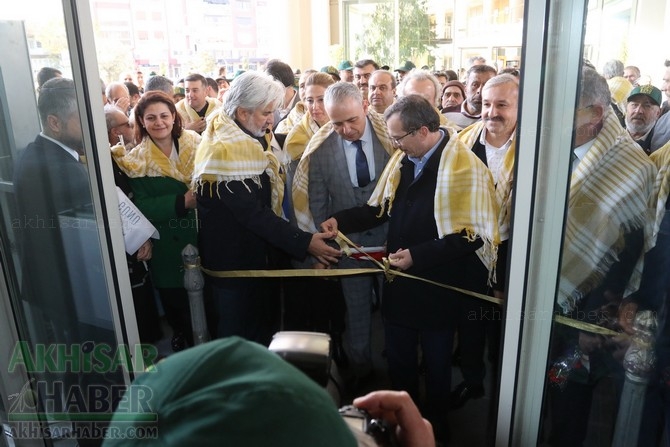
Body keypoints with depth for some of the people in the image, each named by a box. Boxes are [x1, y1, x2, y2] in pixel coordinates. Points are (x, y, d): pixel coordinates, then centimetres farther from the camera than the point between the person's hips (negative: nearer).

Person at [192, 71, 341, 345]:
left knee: (267, 329, 23)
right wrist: (304, 243, -27)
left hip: (265, 255, 9)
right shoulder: (222, 152, -24)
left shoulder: (258, 139, 3)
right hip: (236, 263, -8)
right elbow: (254, 214, -27)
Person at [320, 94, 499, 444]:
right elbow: (380, 209, 10)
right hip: (400, 281, 6)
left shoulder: (465, 167, -20)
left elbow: (471, 236, -22)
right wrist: (341, 221, -5)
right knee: (398, 359, 21)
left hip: (438, 287, -6)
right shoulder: (402, 159, 3)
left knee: (435, 363, 17)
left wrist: (418, 256, -25)